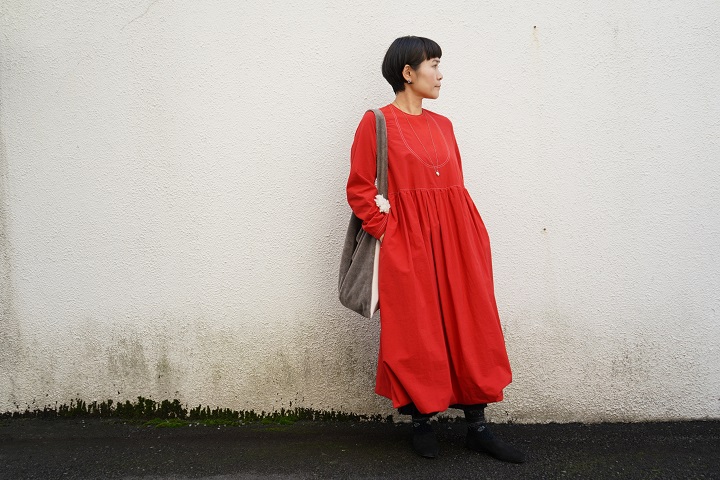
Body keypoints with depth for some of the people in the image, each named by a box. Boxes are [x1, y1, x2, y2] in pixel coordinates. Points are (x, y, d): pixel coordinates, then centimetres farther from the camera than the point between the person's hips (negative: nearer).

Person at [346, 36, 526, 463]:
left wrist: (473, 235, 6)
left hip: (454, 239, 6)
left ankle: (478, 427, 16)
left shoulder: (442, 125, 16)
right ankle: (422, 422, 19)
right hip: (407, 245, -5)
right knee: (415, 334, 2)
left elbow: (456, 185, 16)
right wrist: (385, 232, -11)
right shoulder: (377, 122, -1)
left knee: (471, 328, 5)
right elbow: (359, 188, -4)